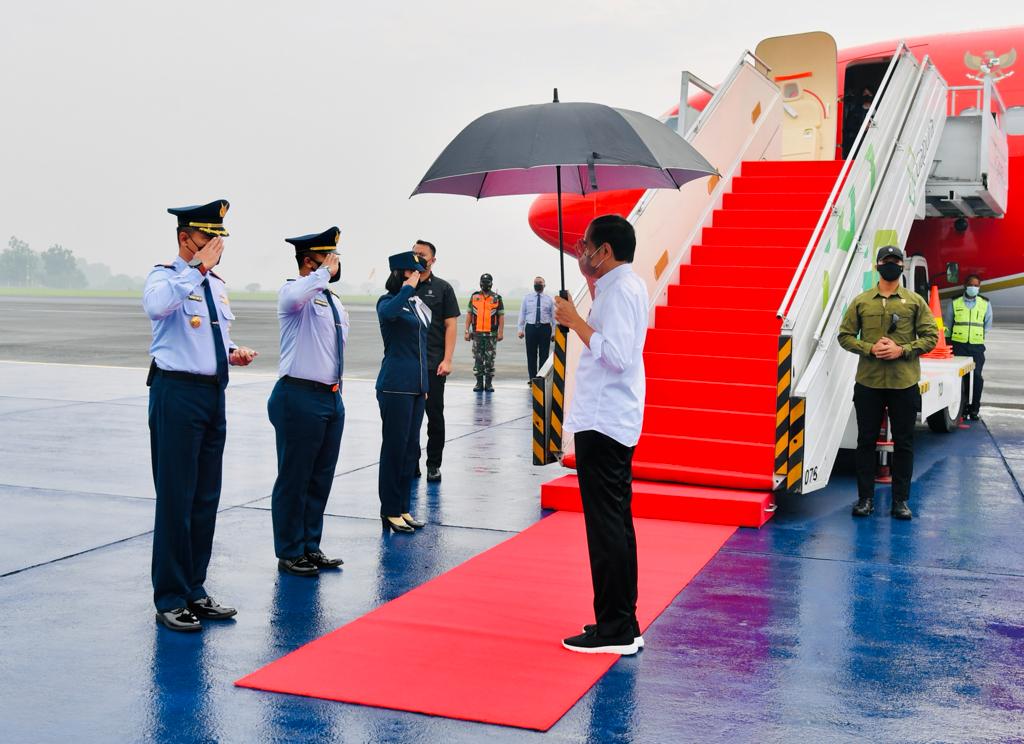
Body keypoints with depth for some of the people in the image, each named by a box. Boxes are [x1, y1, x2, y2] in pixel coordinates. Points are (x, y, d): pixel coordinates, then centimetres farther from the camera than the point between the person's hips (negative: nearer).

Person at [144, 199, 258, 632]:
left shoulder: (217, 284, 14)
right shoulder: (166, 276, -8)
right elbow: (155, 306, -33)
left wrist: (234, 352, 7)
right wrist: (198, 269, -30)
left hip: (214, 394, 8)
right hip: (177, 393, -8)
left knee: (206, 499, 12)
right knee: (175, 499, -3)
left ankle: (195, 591, 24)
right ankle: (170, 599, 8)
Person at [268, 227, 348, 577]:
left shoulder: (335, 303, 15)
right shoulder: (294, 293, -10)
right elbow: (295, 296, -37)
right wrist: (324, 273, -24)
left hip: (332, 398, 9)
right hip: (299, 399, -8)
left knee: (321, 478, 15)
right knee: (294, 479, 1)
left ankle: (310, 547, 27)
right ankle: (290, 553, 12)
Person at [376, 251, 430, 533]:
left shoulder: (416, 303, 15)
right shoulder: (388, 301, -7)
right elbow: (389, 313, -35)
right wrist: (408, 288, -24)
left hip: (417, 385, 8)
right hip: (396, 385, -8)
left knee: (411, 448, 10)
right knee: (395, 447, -3)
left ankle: (403, 508, 18)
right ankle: (390, 512, 5)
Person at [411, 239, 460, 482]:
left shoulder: (442, 288, 4)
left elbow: (451, 325, 0)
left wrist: (447, 360, -8)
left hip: (433, 364, -2)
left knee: (435, 415, 3)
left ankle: (434, 465, 12)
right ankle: (411, 463, 16)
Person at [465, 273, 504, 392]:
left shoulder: (497, 298, 3)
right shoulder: (474, 297, 8)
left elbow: (501, 316, 1)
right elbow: (469, 314, 9)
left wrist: (501, 332, -7)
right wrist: (467, 331, 3)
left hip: (491, 334, -1)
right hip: (477, 333, 2)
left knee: (490, 359, 2)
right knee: (477, 359, 4)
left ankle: (488, 383, 9)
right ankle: (479, 383, 11)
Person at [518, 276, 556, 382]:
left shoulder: (549, 300, 10)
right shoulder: (527, 298, 11)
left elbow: (553, 316, 9)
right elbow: (522, 314, 10)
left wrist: (554, 332, 3)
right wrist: (521, 329, 1)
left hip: (545, 328, 0)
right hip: (531, 327, 0)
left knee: (544, 354, 0)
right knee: (531, 354, 2)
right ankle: (532, 377, 9)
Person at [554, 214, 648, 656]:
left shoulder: (620, 289, -16)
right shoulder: (627, 284, 15)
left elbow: (616, 355, -26)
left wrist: (575, 321, -17)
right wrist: (590, 278, 22)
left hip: (602, 424, -11)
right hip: (615, 421, 11)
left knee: (606, 527, -7)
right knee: (616, 524, 14)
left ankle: (614, 630, -1)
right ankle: (623, 623, 22)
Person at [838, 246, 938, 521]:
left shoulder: (915, 301, 4)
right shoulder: (861, 301, 6)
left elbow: (930, 336, 2)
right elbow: (845, 335, 5)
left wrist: (902, 350, -13)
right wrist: (869, 349, -11)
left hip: (905, 384, 0)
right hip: (868, 382, 1)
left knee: (904, 443, 5)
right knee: (866, 441, 6)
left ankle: (900, 500, 14)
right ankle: (865, 498, 15)